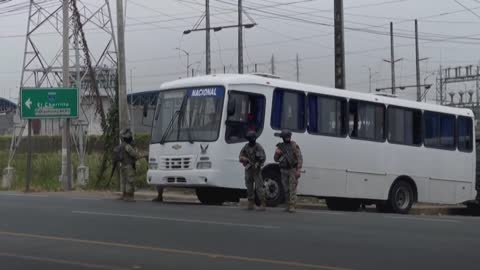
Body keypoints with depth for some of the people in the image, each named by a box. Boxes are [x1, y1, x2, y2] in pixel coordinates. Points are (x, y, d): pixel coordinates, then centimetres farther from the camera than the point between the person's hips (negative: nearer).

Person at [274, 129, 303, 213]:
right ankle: (288, 205, 17)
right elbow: (276, 159, 13)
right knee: (286, 189, 9)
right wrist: (277, 154, -10)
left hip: (293, 170, -5)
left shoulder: (294, 146, -6)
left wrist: (298, 170, -17)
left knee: (292, 188, -11)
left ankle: (292, 206, -14)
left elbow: (300, 158, -9)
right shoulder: (280, 146, 7)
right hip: (284, 170, 5)